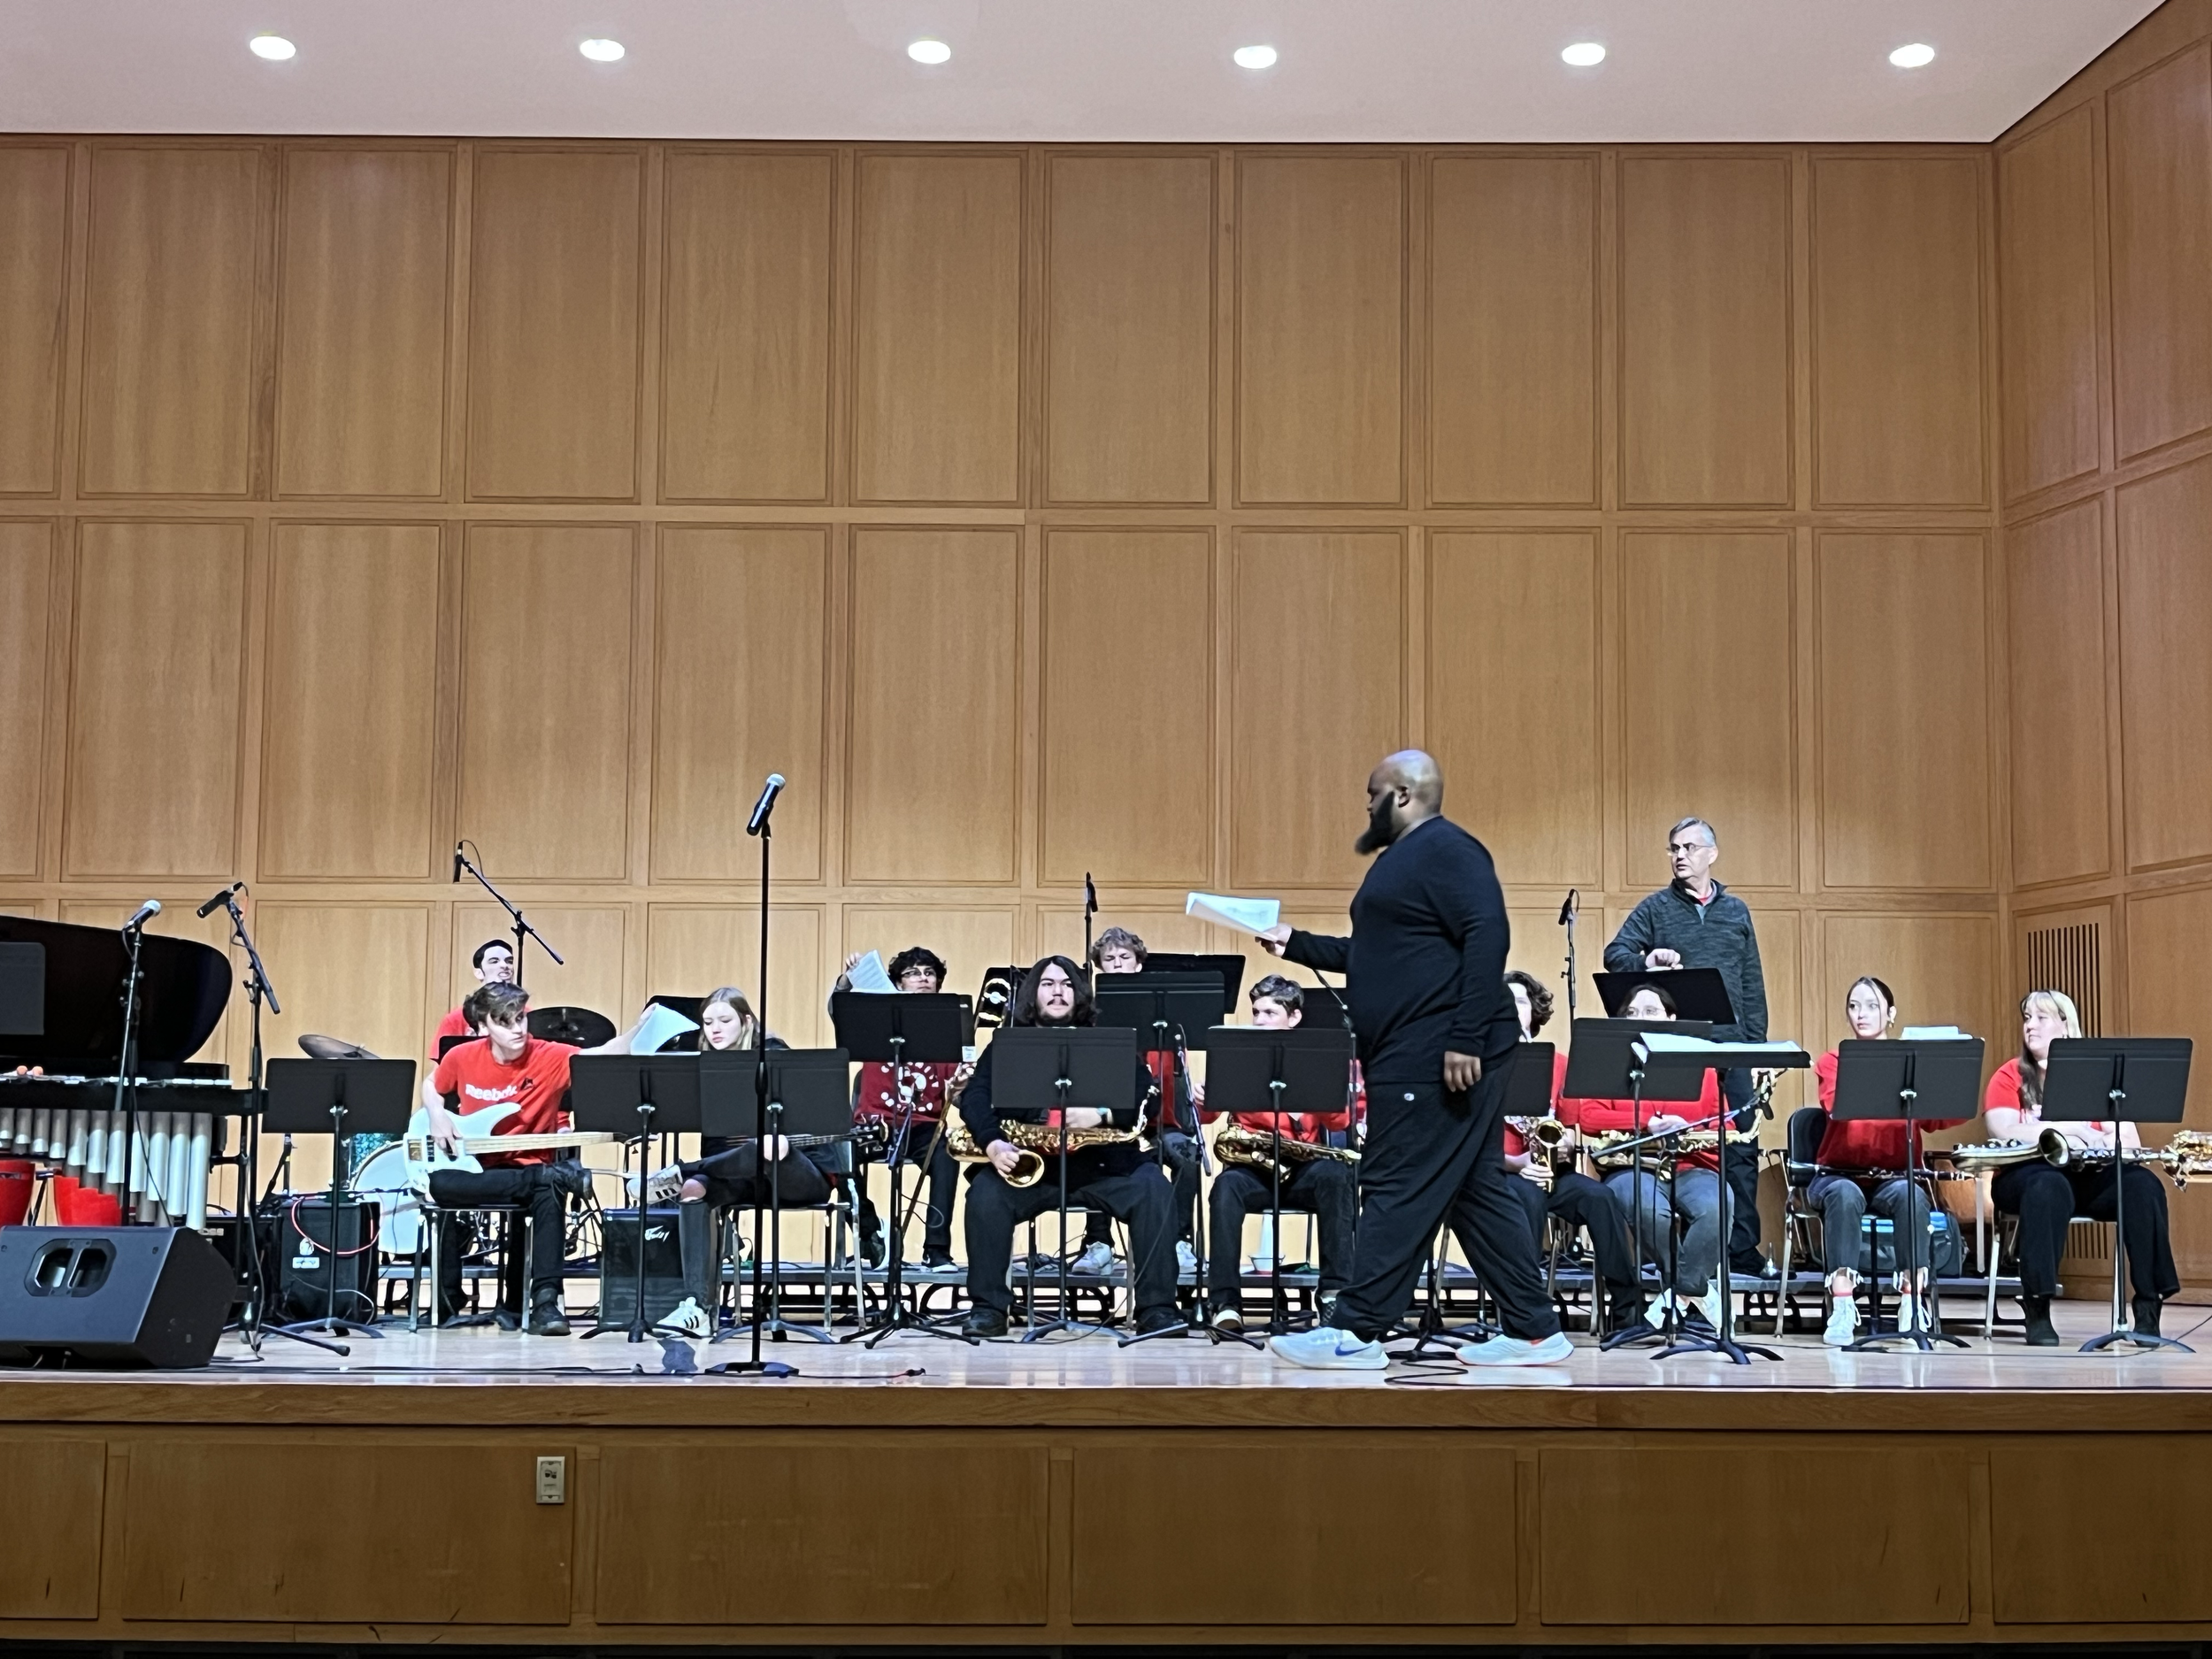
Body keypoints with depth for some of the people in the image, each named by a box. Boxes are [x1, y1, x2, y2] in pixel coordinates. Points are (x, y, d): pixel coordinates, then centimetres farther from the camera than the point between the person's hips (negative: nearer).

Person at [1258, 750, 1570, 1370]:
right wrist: (1297, 944, 24)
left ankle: (1355, 1332, -2)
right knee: (1478, 1191, 10)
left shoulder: (1444, 849, -11)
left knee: (1399, 1190, -7)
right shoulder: (1403, 858, 21)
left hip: (1439, 1057, -11)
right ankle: (1533, 1330, 13)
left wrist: (1466, 1038, -26)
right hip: (1417, 1057, 11)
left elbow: (1487, 938, -22)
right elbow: (1370, 956, 28)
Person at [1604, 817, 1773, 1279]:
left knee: (1740, 1149, 1)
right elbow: (1614, 954, -4)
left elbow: (1753, 984, 14)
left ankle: (1743, 1247, 8)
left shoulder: (1736, 911, 13)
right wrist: (1645, 961, -26)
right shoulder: (1655, 908, 6)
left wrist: (1756, 1042, 7)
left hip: (1730, 1045, 2)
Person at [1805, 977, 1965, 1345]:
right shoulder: (1832, 1062, 5)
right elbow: (1836, 1107, -18)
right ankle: (1842, 1306, -34)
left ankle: (1912, 1301, -26)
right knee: (1845, 1195, -36)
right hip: (1839, 1174, -1)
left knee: (1912, 1195, -33)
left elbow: (1934, 1120, -8)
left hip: (1893, 1178, 1)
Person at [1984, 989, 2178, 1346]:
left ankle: (2149, 1305, -24)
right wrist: (2069, 1130, -21)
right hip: (2027, 1173, -2)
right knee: (2049, 1187, -38)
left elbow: (2130, 1138, 1)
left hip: (2089, 1176, 3)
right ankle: (2037, 1309, -33)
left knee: (2143, 1184, -27)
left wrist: (2100, 1145, -21)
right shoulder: (2009, 1076, 5)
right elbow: (2002, 1130, -13)